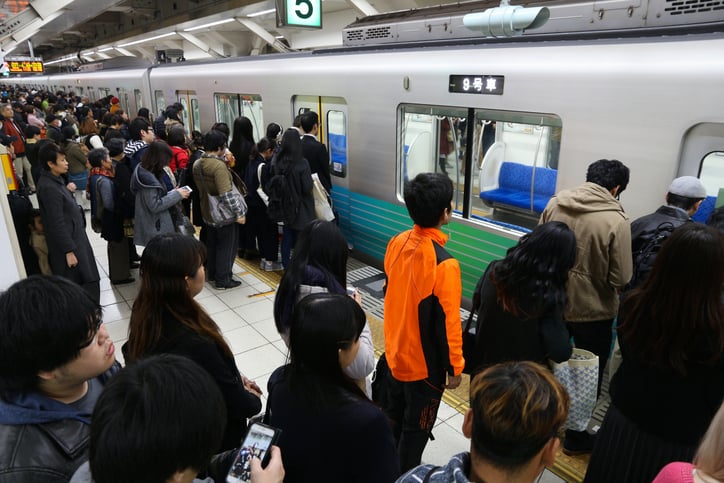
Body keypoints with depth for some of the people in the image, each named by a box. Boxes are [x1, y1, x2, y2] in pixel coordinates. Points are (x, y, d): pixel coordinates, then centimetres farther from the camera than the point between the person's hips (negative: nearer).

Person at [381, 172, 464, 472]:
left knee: (393, 413, 27)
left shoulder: (397, 243, -9)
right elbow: (447, 322, -22)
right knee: (416, 427, 16)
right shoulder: (443, 264, -30)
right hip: (424, 363, -7)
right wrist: (454, 367, -7)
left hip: (395, 351, 7)